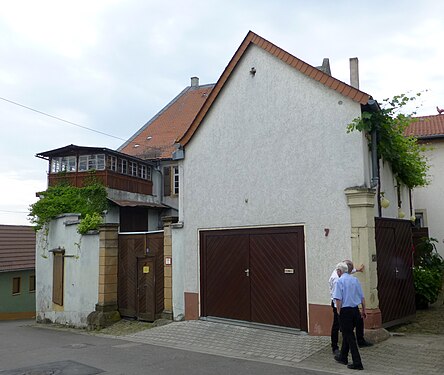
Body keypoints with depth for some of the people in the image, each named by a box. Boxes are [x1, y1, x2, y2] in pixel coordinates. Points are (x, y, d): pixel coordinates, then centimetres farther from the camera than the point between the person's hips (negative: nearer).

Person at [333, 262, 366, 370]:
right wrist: (364, 310, 19)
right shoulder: (355, 280, 8)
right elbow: (362, 297, 11)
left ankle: (357, 363, 0)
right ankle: (343, 357, 32)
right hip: (355, 310, 7)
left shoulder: (340, 281, -12)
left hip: (345, 311, -7)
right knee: (347, 334, 20)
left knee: (349, 336, 0)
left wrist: (338, 312, -6)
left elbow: (338, 299, -17)